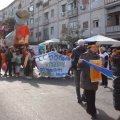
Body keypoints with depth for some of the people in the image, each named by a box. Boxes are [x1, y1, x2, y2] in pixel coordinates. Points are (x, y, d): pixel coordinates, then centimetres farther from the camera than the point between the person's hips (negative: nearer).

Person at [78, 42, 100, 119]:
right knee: (89, 95, -4)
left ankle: (90, 109, 25)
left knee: (92, 95, 8)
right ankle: (93, 112, 4)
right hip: (86, 78, -4)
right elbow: (80, 66, -5)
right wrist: (80, 63, -25)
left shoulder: (97, 56, 8)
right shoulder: (84, 55, -6)